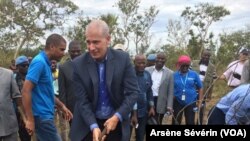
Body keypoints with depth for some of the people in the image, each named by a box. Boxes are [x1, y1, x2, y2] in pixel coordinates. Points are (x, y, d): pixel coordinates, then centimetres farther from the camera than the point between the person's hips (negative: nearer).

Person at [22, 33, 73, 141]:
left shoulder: (45, 63, 13)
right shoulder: (39, 62, -16)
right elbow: (26, 91, -22)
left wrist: (62, 106, 20)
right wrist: (30, 119, -22)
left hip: (45, 115, 9)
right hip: (42, 116, -9)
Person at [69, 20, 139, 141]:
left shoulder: (123, 59, -8)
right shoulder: (78, 64, -9)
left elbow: (132, 92, -7)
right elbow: (82, 100, -9)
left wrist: (117, 117, -19)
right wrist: (94, 126, -22)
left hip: (116, 123, 1)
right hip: (87, 124, 0)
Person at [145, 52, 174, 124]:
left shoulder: (169, 73, 1)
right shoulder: (147, 70, 5)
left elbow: (170, 92, 0)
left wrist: (169, 105, -8)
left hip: (160, 103, -1)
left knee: (158, 123, 8)